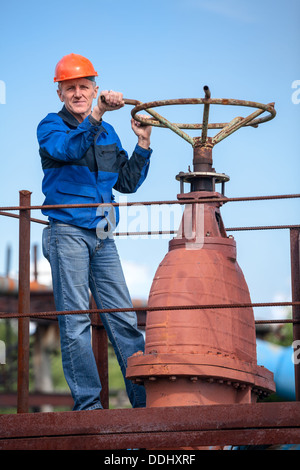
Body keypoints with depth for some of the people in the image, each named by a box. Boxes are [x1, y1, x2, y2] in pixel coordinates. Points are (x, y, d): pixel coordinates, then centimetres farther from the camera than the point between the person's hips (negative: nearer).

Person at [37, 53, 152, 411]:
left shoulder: (107, 133, 17)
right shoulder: (50, 126, 0)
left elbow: (126, 183, 20)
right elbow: (70, 149, -24)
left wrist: (143, 143, 10)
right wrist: (96, 115, -39)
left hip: (102, 237, 5)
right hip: (67, 231, -5)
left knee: (123, 319, 1)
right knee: (74, 320, -7)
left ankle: (145, 398, 3)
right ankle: (87, 402, -5)